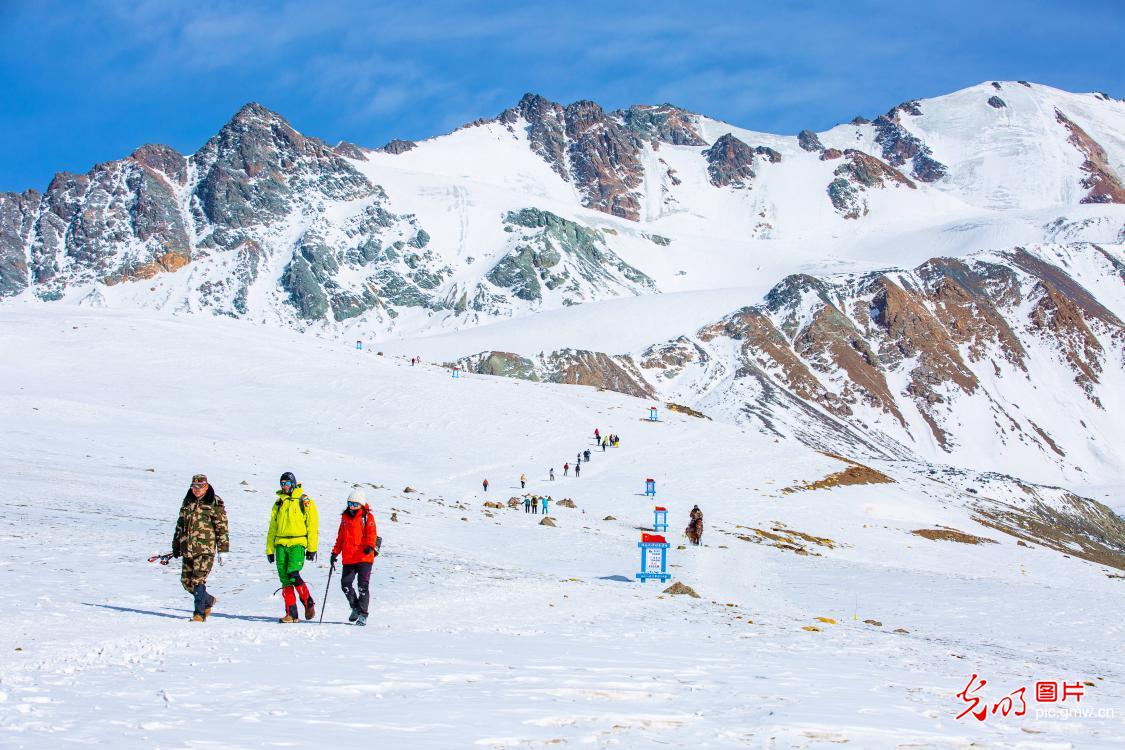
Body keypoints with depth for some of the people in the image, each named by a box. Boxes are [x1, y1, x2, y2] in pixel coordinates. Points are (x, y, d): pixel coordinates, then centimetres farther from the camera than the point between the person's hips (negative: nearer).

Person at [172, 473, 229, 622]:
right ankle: (208, 600, 28)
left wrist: (223, 550, -8)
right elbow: (180, 525, 23)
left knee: (198, 580, -12)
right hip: (187, 549, 6)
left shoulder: (215, 503, -3)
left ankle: (199, 613, -6)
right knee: (186, 581, 7)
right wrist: (176, 547, 24)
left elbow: (222, 527, -4)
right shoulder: (187, 502, 15)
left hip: (205, 549, -6)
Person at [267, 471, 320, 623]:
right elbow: (272, 528, 21)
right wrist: (270, 549, 15)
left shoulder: (305, 501, 2)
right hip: (281, 544, 5)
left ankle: (309, 603, 0)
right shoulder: (279, 503, 17)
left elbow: (313, 525, -1)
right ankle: (291, 614, 2)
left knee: (293, 574, -20)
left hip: (297, 543, -5)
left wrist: (312, 548, -7)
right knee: (285, 579, 0)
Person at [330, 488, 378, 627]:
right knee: (345, 584, -2)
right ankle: (355, 608, 20)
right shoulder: (345, 517, 16)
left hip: (364, 557, -5)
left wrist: (370, 546, -28)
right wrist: (335, 552, 17)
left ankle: (363, 615, 0)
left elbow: (372, 533, -10)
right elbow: (340, 537, 23)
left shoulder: (367, 517, 1)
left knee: (363, 585, -6)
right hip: (348, 558, 5)